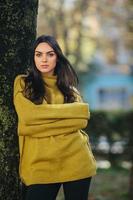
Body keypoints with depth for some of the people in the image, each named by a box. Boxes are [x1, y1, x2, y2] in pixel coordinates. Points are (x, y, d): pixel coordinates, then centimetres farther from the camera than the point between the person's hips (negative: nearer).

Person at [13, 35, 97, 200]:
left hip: (76, 160, 3)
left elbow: (80, 118, -3)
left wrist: (42, 119, -12)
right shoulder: (23, 82, 6)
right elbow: (28, 116, -12)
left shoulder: (68, 87, 14)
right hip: (40, 163, -2)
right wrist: (68, 112, -5)